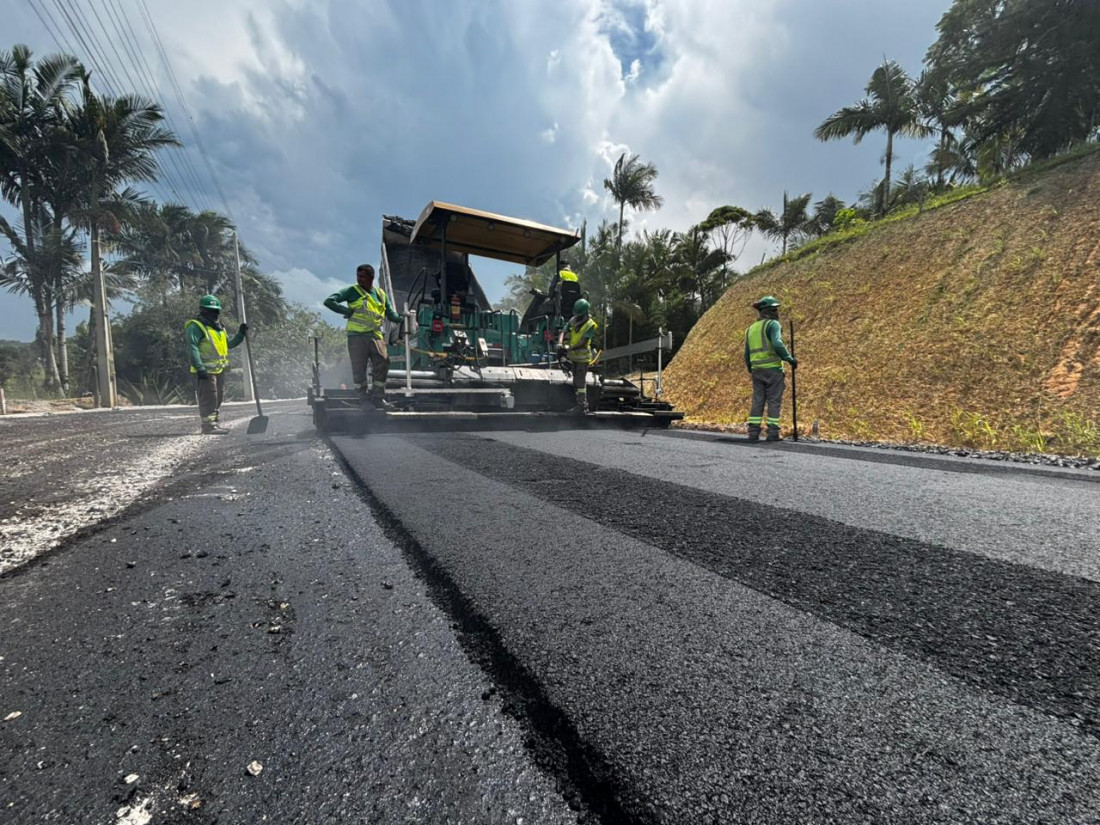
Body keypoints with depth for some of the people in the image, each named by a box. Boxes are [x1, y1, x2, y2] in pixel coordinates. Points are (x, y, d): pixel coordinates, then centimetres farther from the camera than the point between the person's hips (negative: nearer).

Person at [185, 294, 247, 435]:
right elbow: (192, 347, -16)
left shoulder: (219, 327, 19)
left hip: (220, 370, 9)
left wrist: (240, 334, 10)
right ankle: (208, 426, -4)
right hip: (205, 370, -8)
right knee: (208, 398, -8)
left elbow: (229, 344, 25)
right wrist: (199, 367, -24)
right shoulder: (195, 326, -7)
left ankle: (214, 423, 22)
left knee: (218, 398, 13)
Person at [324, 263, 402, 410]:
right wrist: (346, 311, -8)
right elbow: (329, 301, 0)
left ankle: (378, 398, 8)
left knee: (383, 364, -5)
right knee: (359, 368, 0)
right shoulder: (352, 291, 4)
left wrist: (401, 318, -5)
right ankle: (364, 399, 11)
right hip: (357, 336, -3)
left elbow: (392, 315, 14)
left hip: (375, 336, 3)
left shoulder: (381, 295, 15)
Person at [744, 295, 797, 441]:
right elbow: (777, 344, -22)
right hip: (773, 369, -6)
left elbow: (747, 355, 17)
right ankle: (773, 433, -1)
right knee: (774, 402, -1)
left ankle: (753, 433, 2)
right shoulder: (773, 324, -4)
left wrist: (751, 371, 28)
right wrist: (790, 359, -11)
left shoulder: (751, 329, 17)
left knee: (757, 402, 6)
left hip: (757, 370, 6)